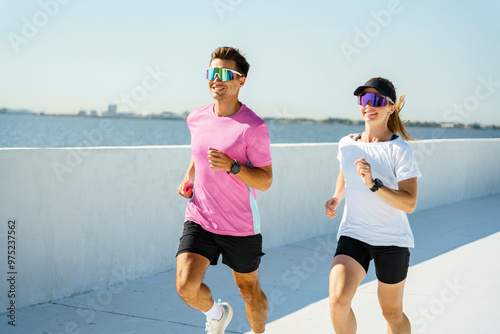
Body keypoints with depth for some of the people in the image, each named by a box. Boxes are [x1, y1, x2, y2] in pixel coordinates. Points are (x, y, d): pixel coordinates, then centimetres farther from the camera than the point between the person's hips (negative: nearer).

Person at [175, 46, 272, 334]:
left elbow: (265, 181, -13)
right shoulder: (196, 119, 2)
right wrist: (189, 177, 9)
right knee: (186, 287, -12)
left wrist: (232, 167, -28)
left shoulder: (254, 127, -14)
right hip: (199, 218, 3)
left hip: (241, 226, -3)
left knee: (249, 289, 13)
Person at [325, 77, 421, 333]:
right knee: (337, 301, -20)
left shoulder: (399, 150, -11)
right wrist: (336, 198, 8)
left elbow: (409, 204, -19)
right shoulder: (346, 144, 3)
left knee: (392, 313, 11)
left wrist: (374, 184, -31)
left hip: (392, 240, -2)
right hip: (353, 235, 3)